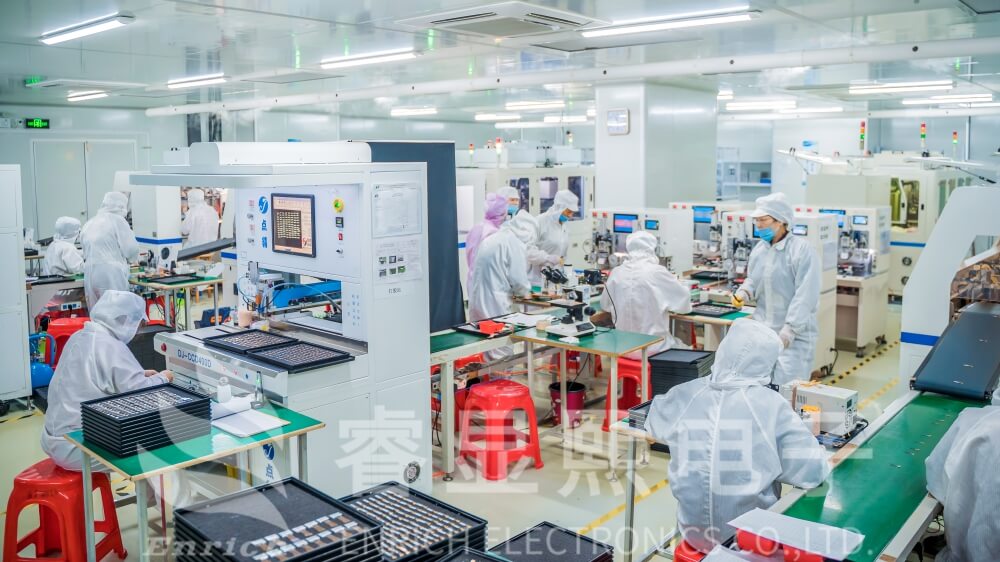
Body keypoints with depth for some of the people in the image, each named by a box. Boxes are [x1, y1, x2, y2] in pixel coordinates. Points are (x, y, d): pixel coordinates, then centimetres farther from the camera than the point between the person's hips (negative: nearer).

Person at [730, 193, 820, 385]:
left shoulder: (802, 250, -14)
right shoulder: (759, 249, 8)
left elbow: (805, 296, -19)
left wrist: (789, 330, -24)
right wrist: (744, 292, 0)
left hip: (795, 335, -6)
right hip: (761, 331, 7)